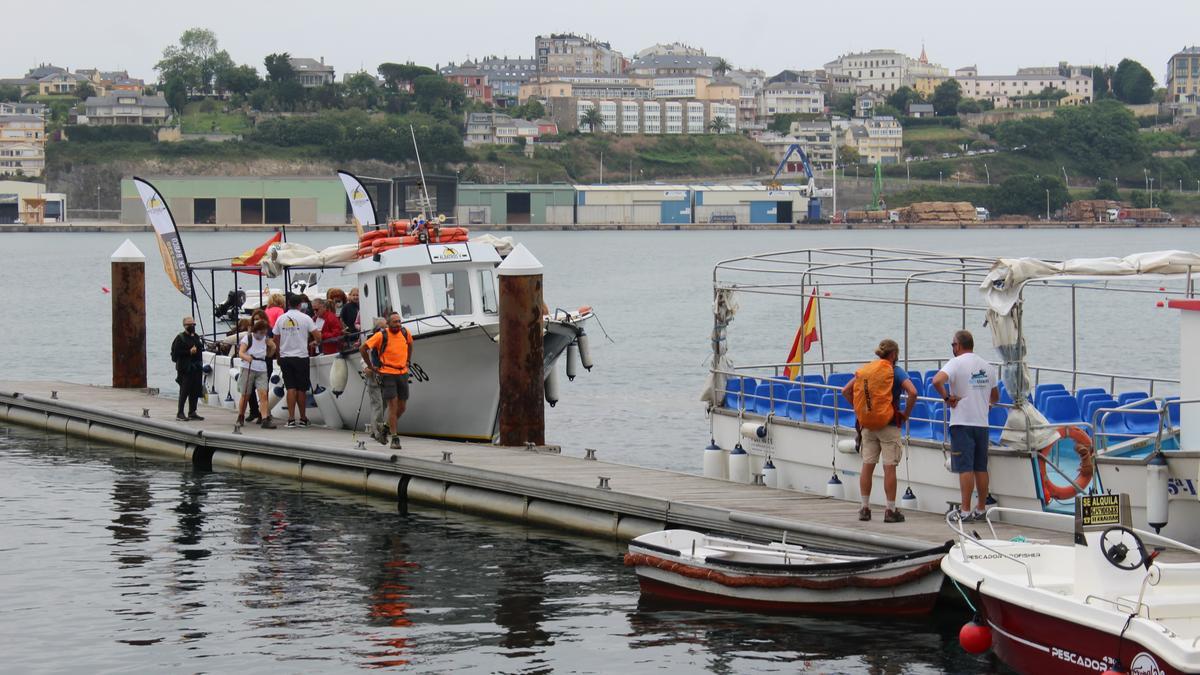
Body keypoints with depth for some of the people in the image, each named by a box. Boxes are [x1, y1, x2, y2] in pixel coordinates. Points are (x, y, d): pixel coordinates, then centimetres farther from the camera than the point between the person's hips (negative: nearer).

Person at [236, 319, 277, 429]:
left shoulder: (266, 339, 8)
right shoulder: (248, 338, -5)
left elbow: (269, 354, 19)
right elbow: (241, 352, -16)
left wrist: (272, 347, -2)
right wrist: (246, 357, -38)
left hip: (262, 370, 3)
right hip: (248, 369, -3)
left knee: (263, 394, -11)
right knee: (246, 395, 3)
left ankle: (265, 419, -17)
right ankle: (240, 418, 20)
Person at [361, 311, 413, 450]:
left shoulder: (406, 333, 3)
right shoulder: (381, 336, -11)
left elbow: (410, 345, 27)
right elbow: (363, 349, -5)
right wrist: (371, 366, -2)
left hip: (403, 373, 5)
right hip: (388, 374, -5)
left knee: (402, 407, 9)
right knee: (393, 405, -9)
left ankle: (388, 426, 34)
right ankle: (395, 439, -5)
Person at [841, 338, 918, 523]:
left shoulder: (865, 369, 9)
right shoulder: (894, 371, -7)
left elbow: (846, 391, 11)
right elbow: (912, 392, -20)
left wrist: (860, 410, 12)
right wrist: (906, 414, -7)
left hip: (868, 425, 5)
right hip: (889, 424, -5)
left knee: (867, 466, 9)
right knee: (889, 468, -2)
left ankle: (865, 508, 12)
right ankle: (890, 511, -1)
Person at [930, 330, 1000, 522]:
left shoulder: (956, 363, -8)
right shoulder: (987, 367, 11)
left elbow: (937, 381, -27)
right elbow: (995, 397, 22)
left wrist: (947, 398, -12)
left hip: (962, 423, -5)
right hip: (982, 423, 6)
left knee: (965, 468, -6)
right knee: (981, 468, 11)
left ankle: (965, 511, -8)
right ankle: (981, 508, 17)